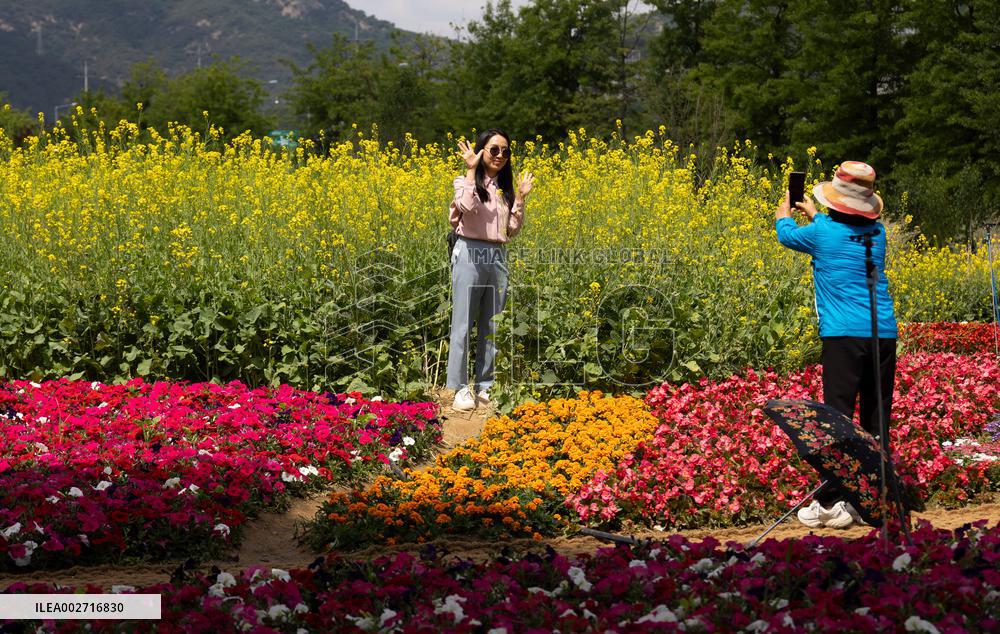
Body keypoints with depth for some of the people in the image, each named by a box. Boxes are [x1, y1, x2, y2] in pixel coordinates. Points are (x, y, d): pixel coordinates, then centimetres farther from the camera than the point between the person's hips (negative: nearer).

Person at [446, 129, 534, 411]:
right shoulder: (466, 182, 0)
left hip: (498, 257, 5)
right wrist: (471, 170, -18)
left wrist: (519, 198, 3)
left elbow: (513, 230, 11)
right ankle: (460, 388, 0)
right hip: (470, 254, -5)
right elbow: (468, 207, -23)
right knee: (463, 324, -3)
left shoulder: (505, 188, 15)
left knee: (492, 326, 8)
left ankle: (485, 385, 15)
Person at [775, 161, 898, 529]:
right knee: (876, 420, 9)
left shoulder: (822, 233, -2)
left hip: (845, 335, -5)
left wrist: (783, 213, 42)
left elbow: (787, 235, 20)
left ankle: (831, 504, -11)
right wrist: (813, 214, 51)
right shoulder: (877, 233, 13)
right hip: (885, 334, 5)